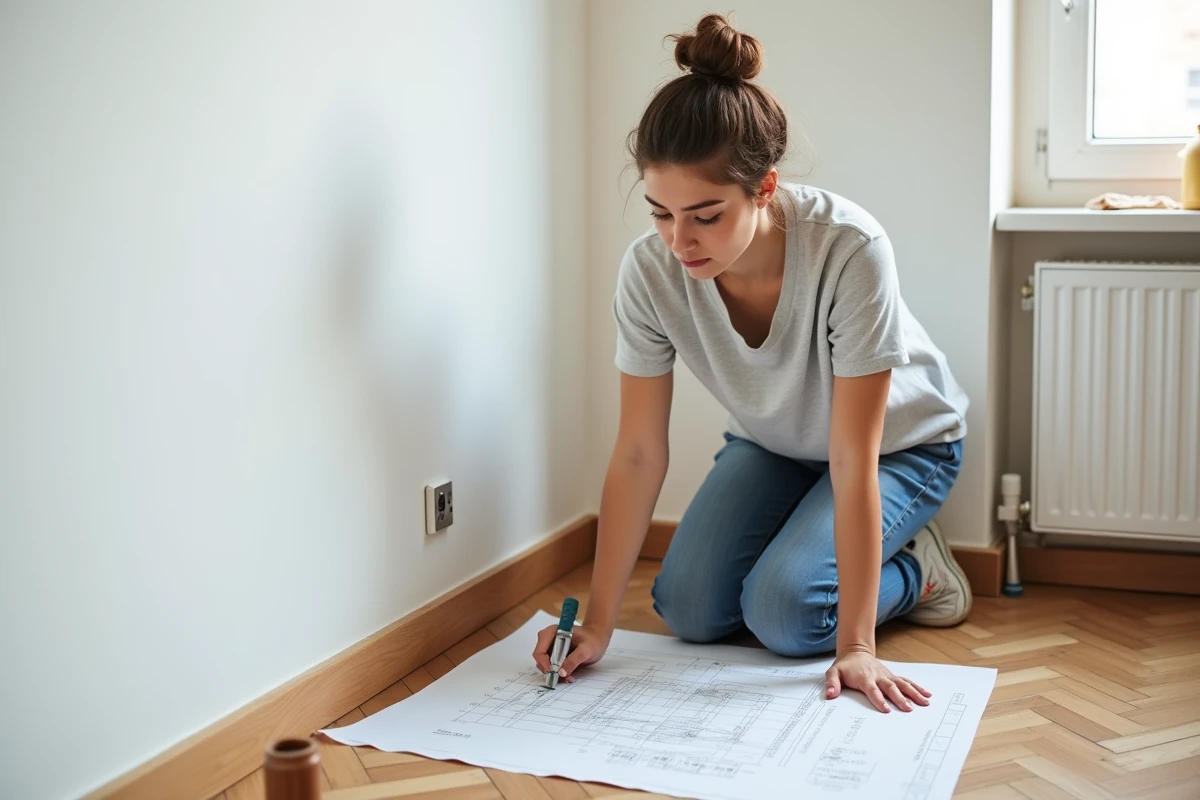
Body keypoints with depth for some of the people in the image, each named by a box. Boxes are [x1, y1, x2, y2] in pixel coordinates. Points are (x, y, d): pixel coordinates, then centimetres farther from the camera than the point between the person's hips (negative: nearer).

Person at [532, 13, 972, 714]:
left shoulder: (850, 250, -38)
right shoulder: (650, 271, -26)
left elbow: (853, 465, -34)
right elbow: (638, 454, -19)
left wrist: (855, 646, -32)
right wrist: (598, 623, -20)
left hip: (900, 441, -4)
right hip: (774, 444, 5)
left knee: (783, 614, -22)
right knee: (690, 610, -8)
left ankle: (915, 568, 7)